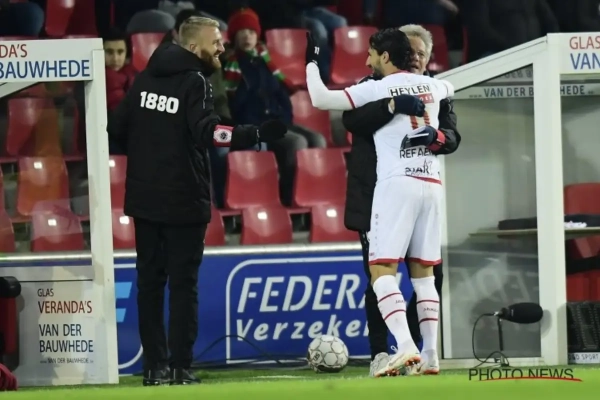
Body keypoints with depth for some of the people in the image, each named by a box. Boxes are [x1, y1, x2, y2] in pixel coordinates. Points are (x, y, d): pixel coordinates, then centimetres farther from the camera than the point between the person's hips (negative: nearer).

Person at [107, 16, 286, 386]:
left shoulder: (146, 79, 8)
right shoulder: (195, 82, -11)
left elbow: (118, 127, 10)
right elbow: (206, 131, -24)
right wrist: (257, 134, -29)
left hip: (144, 198, 6)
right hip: (183, 200, -6)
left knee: (150, 281, 9)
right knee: (183, 283, -1)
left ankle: (155, 366, 8)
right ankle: (180, 367, -4)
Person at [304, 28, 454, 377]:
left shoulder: (377, 89, -2)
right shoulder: (430, 85, 16)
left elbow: (320, 99, -4)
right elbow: (452, 89, 41)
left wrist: (311, 62, 10)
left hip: (397, 184, -6)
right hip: (431, 183, 6)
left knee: (382, 269, -8)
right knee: (424, 270, 13)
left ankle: (406, 347, -25)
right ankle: (430, 354, 8)